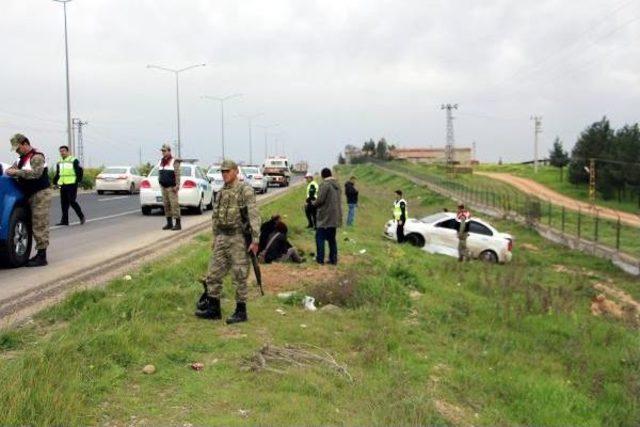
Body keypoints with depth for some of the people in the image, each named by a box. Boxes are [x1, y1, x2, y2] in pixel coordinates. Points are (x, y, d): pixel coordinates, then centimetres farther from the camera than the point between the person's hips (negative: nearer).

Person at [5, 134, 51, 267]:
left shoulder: (37, 157, -11)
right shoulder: (22, 158, 19)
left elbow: (36, 173, -25)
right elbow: (12, 168, 23)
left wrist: (17, 172, -21)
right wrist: (10, 171, 0)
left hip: (40, 194, -9)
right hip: (31, 195, 9)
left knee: (39, 225, -10)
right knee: (36, 225, 9)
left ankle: (42, 257, -10)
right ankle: (39, 254, 13)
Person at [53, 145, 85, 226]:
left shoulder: (74, 161, -2)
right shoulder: (59, 163, 18)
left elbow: (80, 171, -5)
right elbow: (57, 174, 24)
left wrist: (78, 181, -11)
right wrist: (55, 182, 14)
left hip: (72, 185, -7)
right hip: (62, 185, 7)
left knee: (72, 201, -10)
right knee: (64, 203, 5)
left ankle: (81, 216, 6)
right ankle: (64, 220, 9)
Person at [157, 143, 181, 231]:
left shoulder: (174, 161, -7)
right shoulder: (160, 162, 14)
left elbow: (177, 174, -13)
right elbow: (159, 173, 19)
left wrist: (177, 186, -19)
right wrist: (160, 183, 12)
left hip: (172, 187, -7)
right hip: (164, 187, 7)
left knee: (174, 204, -8)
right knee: (166, 205, 7)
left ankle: (178, 224, -5)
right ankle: (169, 223, 13)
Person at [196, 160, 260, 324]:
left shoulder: (245, 190, -10)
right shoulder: (222, 192, 13)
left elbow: (254, 216, -16)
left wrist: (255, 240, -22)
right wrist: (215, 237, 21)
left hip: (238, 238, -7)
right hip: (222, 238, 8)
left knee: (239, 276, -1)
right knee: (213, 274, 9)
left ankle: (241, 312, 9)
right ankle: (213, 309, 19)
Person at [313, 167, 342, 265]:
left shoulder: (325, 185, -14)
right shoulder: (337, 185, 11)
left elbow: (320, 200, -18)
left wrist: (314, 203, 3)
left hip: (325, 217, -8)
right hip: (335, 217, 8)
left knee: (320, 237, 1)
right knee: (332, 238, 15)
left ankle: (320, 259, 1)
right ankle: (333, 259, 16)